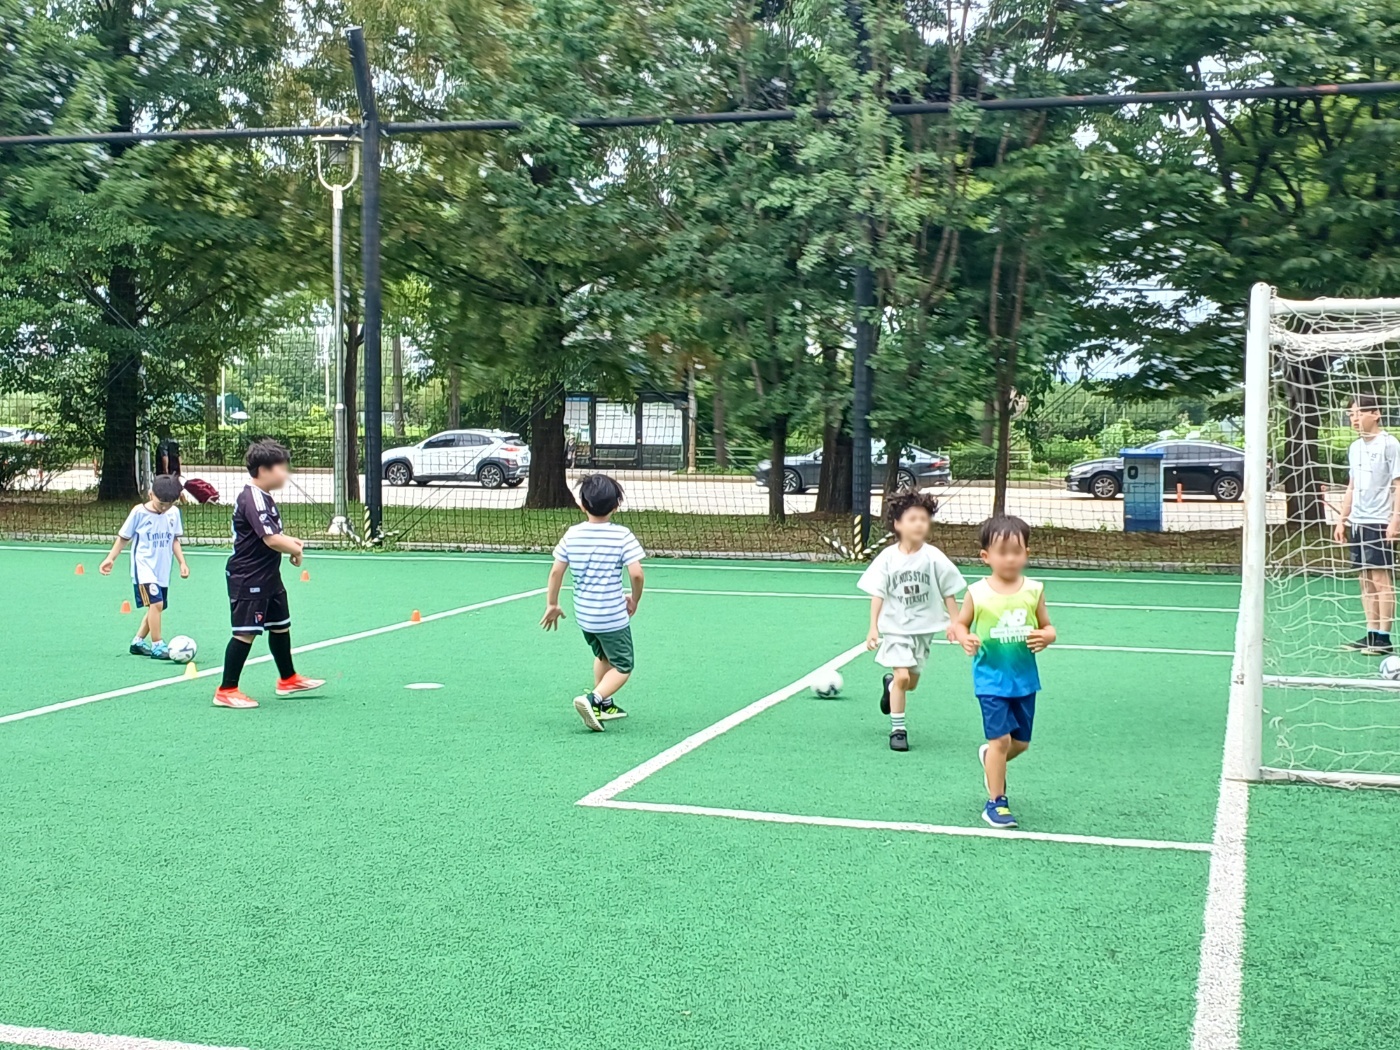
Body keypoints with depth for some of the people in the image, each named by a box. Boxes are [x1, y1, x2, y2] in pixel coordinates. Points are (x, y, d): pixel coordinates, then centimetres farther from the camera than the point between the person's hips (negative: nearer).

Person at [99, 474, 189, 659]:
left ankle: (138, 642, 27)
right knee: (156, 603, -19)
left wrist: (182, 562, 8)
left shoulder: (174, 513, 3)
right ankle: (157, 645, -14)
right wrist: (111, 558, -4)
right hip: (144, 568, -6)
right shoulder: (139, 512, -10)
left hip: (163, 570, 6)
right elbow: (123, 537, 1)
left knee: (156, 607, 11)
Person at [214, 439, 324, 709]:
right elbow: (271, 539, -29)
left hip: (267, 578, 11)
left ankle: (288, 679, 34)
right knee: (245, 633, -7)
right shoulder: (254, 500, -21)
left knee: (280, 625, 20)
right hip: (248, 580, -11)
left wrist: (289, 540, 8)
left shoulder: (263, 498, 12)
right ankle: (226, 691, 1)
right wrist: (295, 550, -12)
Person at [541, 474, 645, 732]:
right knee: (623, 667, 7)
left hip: (583, 614, 5)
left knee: (602, 656, 29)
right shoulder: (622, 535, -13)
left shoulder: (572, 534, -1)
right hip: (613, 616, -5)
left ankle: (604, 705, 33)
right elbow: (636, 574, -18)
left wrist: (552, 605, 12)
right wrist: (635, 600, 0)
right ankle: (593, 700, -14)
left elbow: (556, 571, 0)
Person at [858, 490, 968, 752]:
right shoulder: (888, 557, -9)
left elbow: (949, 592, 1)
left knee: (911, 682, 13)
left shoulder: (934, 557, -9)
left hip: (924, 628, 2)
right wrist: (873, 627, -8)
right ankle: (897, 730, 0)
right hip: (895, 627, -2)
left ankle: (891, 684, 49)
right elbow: (877, 594, -5)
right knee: (902, 676, -15)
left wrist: (955, 622, 1)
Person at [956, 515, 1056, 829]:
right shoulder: (978, 593, -8)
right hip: (991, 678, -3)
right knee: (1001, 739, -8)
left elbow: (1048, 627, 8)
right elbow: (961, 623, 4)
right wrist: (966, 640, -17)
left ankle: (989, 758, 46)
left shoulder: (1034, 590, -2)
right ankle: (995, 802, 7)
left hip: (1025, 679, 3)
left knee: (1020, 743, 13)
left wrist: (1046, 637, -15)